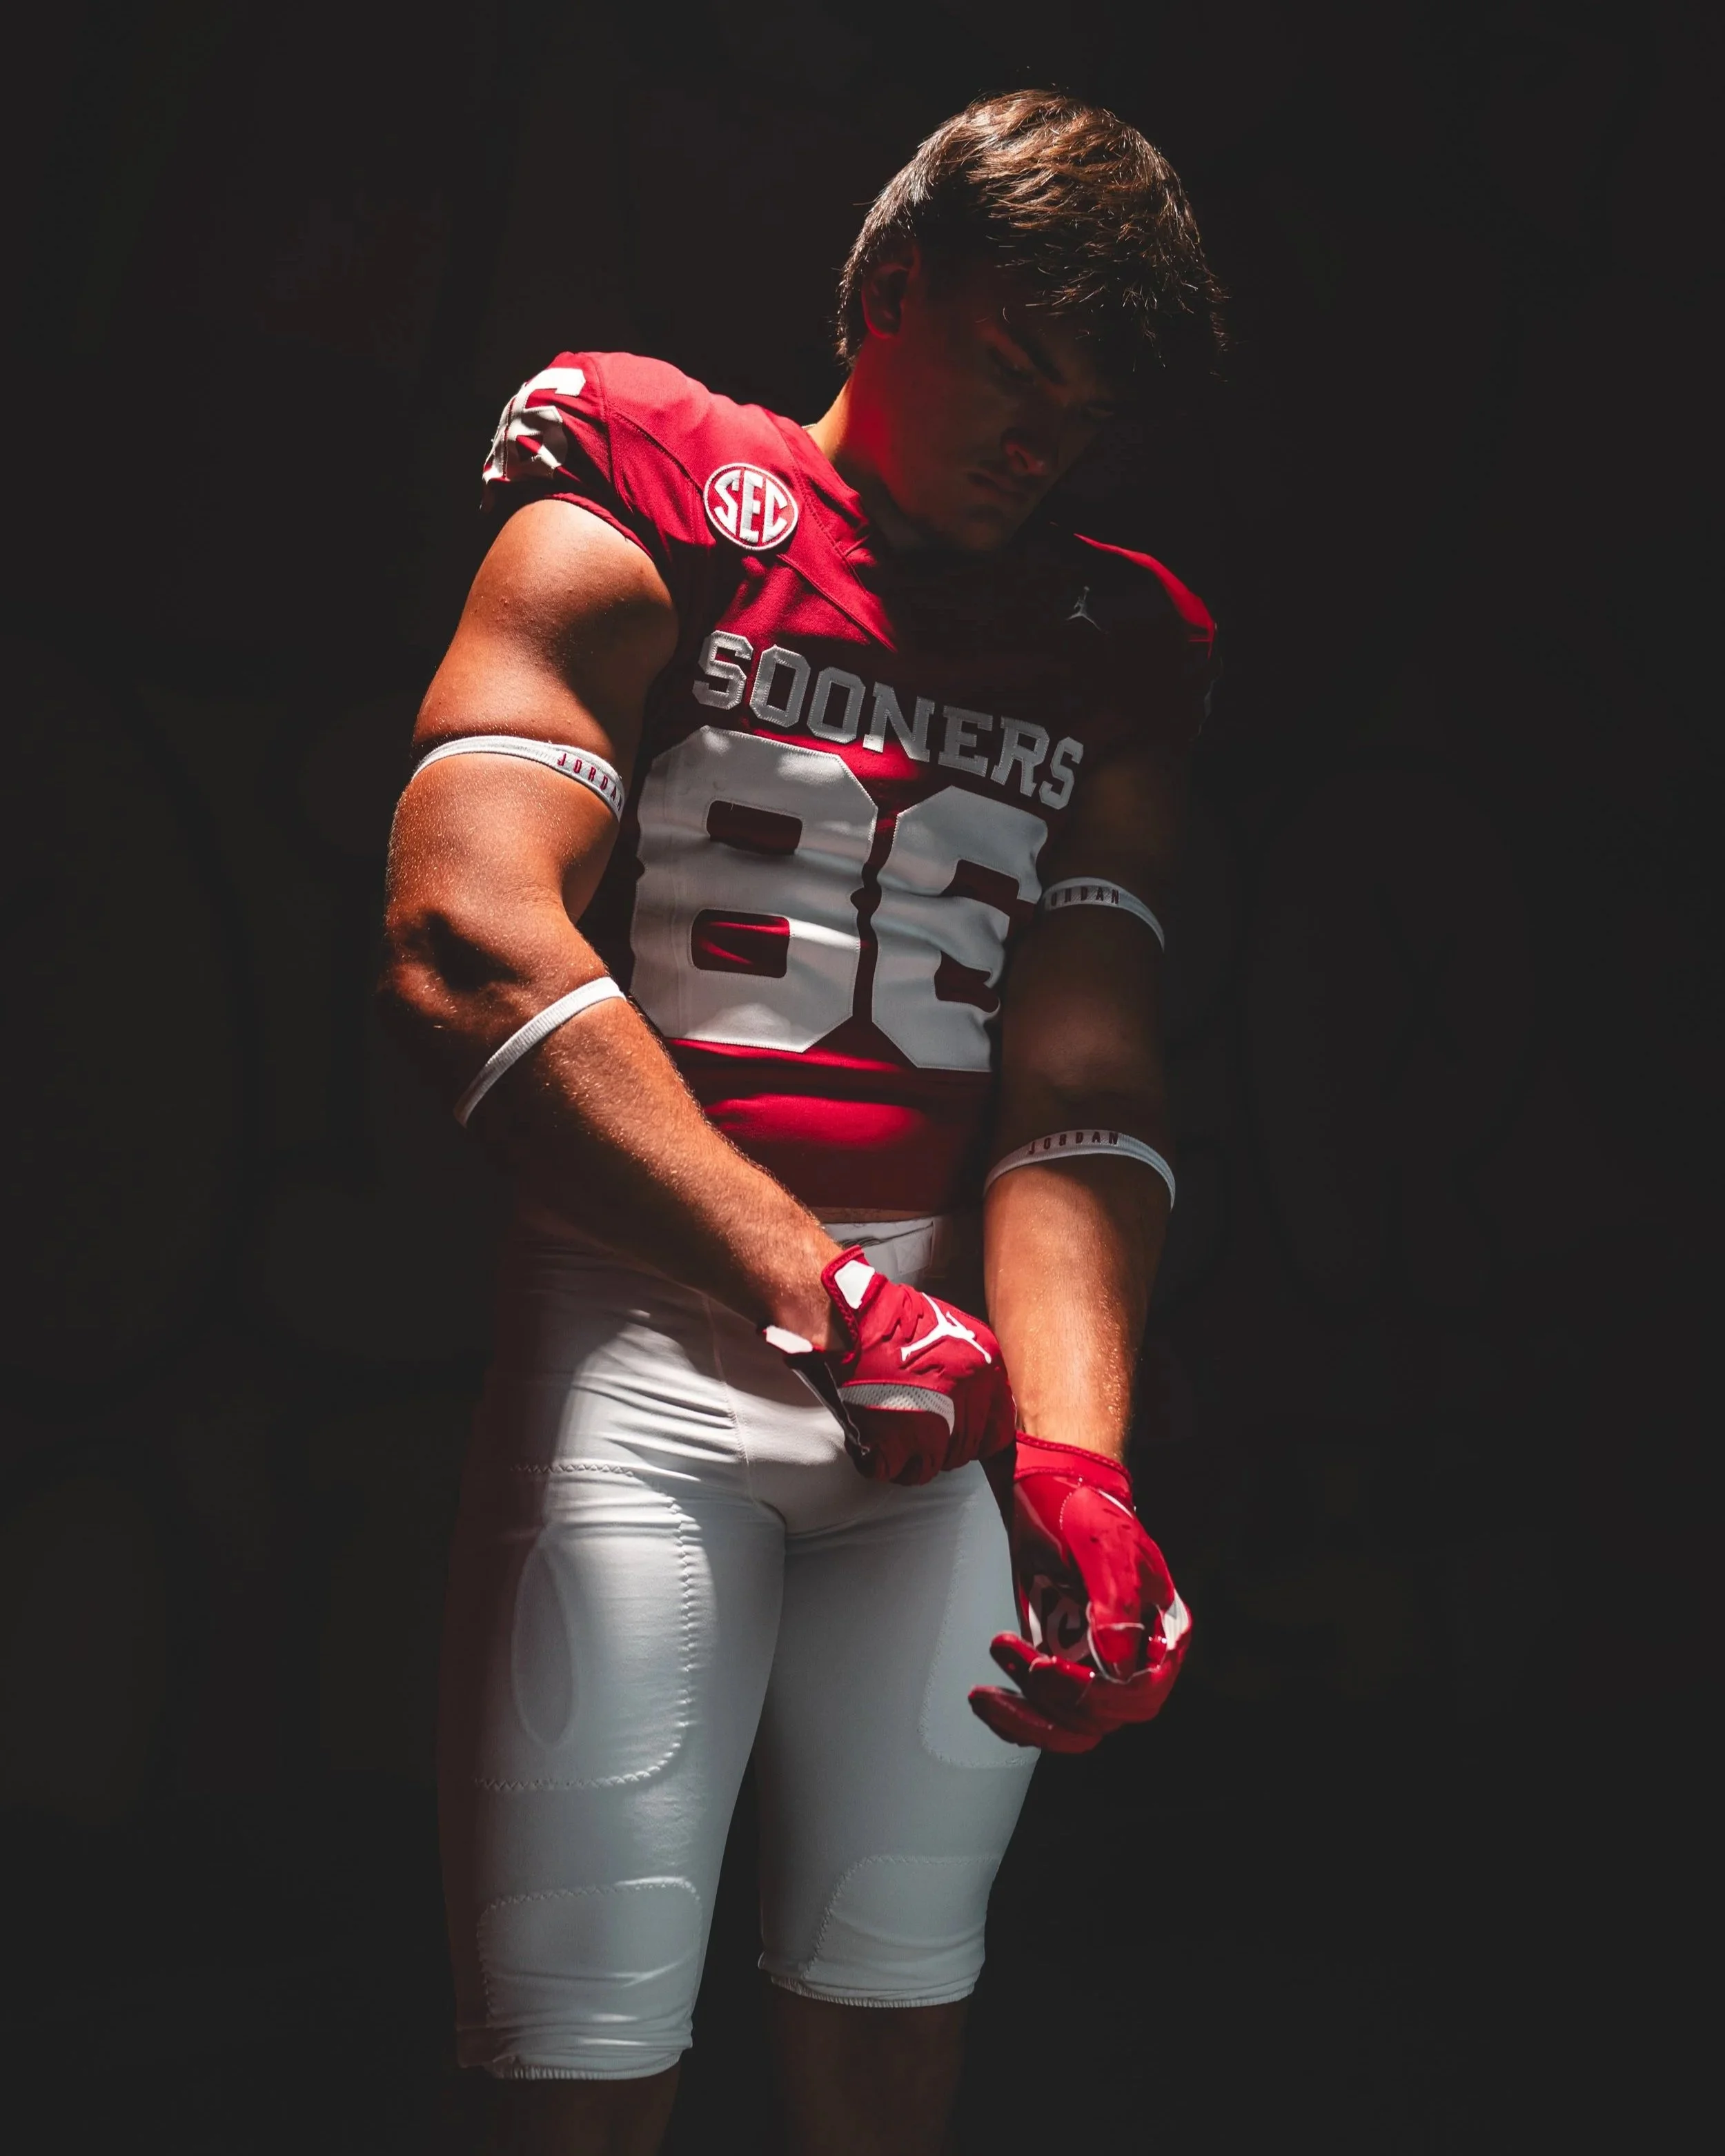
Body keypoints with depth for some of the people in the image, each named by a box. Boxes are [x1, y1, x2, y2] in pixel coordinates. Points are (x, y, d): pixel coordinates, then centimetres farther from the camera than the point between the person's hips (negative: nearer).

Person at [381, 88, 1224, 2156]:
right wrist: (822, 1296, -19)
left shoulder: (1105, 662, 14)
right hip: (649, 1318, -4)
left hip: (954, 1351, 4)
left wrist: (1072, 1461, -15)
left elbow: (1081, 1101, 3)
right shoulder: (641, 531, 3)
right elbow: (466, 943, -13)